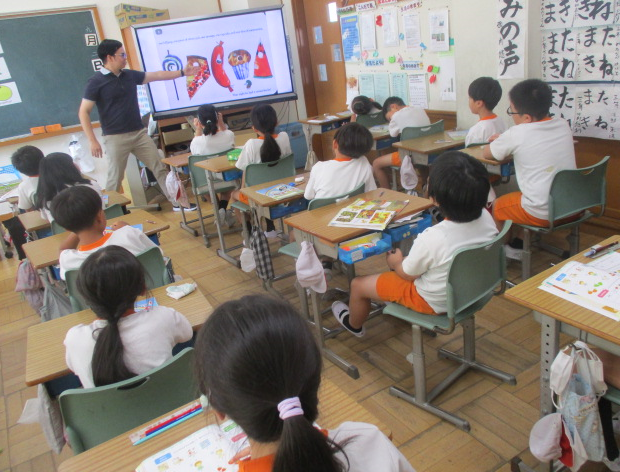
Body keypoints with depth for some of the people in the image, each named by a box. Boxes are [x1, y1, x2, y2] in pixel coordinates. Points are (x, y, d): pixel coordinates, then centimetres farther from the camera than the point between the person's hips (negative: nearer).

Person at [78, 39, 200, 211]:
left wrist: (182, 72, 20)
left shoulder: (130, 75, 8)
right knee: (115, 179, 0)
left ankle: (177, 203, 18)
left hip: (139, 133, 6)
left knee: (160, 168, 8)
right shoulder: (96, 82, -8)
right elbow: (83, 113, -10)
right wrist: (93, 141, -16)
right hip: (116, 138, -6)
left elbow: (157, 75, 19)